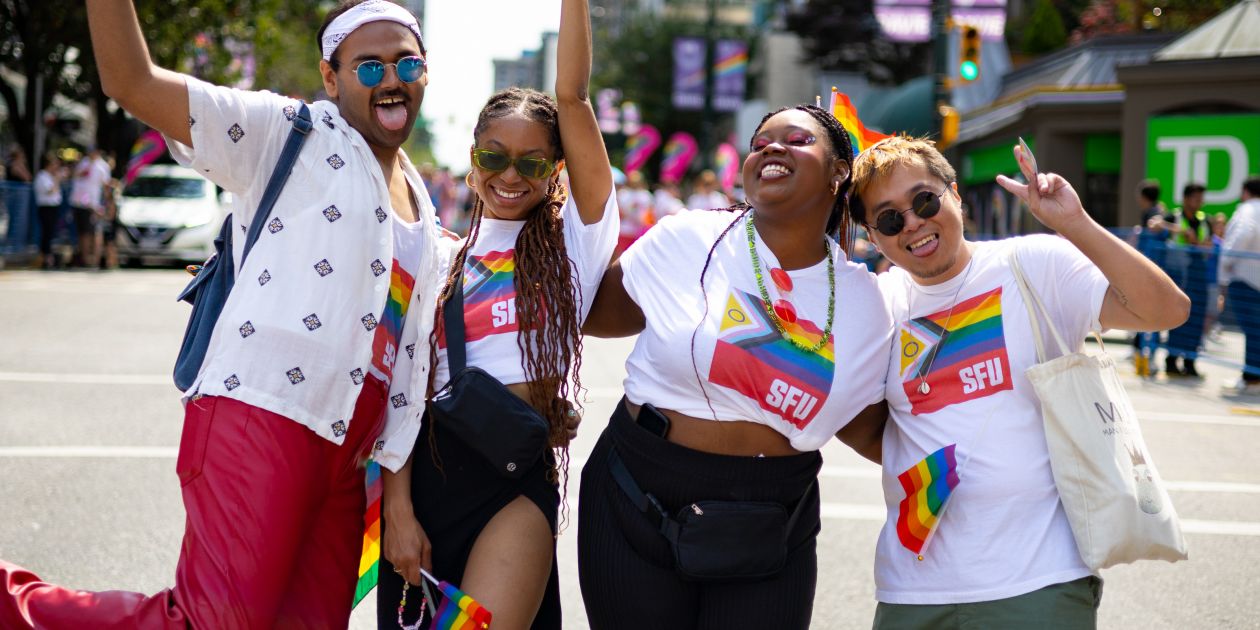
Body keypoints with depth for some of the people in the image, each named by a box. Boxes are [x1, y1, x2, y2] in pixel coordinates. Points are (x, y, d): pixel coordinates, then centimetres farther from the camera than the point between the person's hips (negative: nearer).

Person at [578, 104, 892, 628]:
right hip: (638, 508, -1)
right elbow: (596, 312, 5)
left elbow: (870, 431, 11)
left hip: (770, 541, 2)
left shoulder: (861, 299, 3)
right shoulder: (688, 239, -5)